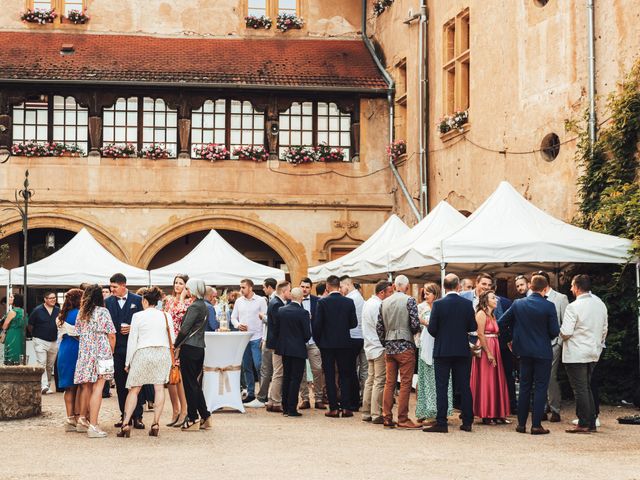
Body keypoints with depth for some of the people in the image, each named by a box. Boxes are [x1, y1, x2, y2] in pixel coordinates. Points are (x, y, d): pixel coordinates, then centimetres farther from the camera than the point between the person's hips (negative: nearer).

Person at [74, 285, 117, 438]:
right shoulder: (103, 312, -5)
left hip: (84, 354, 5)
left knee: (86, 387, 19)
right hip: (101, 354, -5)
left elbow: (78, 335, 11)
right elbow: (111, 335, -5)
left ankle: (82, 417, 30)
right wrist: (111, 352, 8)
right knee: (97, 389, -5)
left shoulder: (81, 313, 8)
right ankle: (93, 426, -9)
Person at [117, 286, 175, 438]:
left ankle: (125, 424, -3)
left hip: (143, 352, -2)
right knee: (159, 388, 2)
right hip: (163, 353, 2)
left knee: (134, 390, 3)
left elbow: (132, 340, 1)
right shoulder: (166, 316, 6)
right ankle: (156, 424, -3)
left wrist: (128, 362, 7)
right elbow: (172, 339, 9)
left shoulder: (138, 316, -1)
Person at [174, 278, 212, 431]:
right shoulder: (204, 306, 14)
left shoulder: (194, 307, -14)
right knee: (197, 384, 14)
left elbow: (184, 329, -18)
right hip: (200, 348, 9)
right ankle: (205, 417, 14)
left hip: (189, 348, -9)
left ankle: (193, 420, 2)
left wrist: (177, 345, -6)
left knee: (190, 384, -2)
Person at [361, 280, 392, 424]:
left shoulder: (368, 303, 15)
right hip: (379, 347, -10)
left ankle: (366, 413, 16)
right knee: (379, 381, -6)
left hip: (370, 347, 10)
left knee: (370, 380, 13)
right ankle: (376, 415, -5)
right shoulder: (378, 305, -16)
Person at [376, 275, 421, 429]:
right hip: (405, 346, -6)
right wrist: (413, 332, 8)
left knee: (389, 383, 9)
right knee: (405, 384, -2)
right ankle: (402, 419, -3)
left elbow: (379, 326, 9)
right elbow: (415, 324, -14)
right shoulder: (409, 300, -8)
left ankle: (387, 418, 10)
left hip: (389, 347, 6)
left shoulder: (384, 302, 9)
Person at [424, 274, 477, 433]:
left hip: (442, 350, -2)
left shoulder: (438, 304, -10)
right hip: (462, 350, 2)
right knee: (464, 387, 9)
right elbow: (473, 327, 2)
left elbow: (431, 329, -10)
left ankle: (441, 423, -2)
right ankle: (467, 422, 12)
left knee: (441, 387, 1)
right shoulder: (467, 304, -3)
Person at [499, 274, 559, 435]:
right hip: (543, 352, -3)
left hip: (524, 352, 3)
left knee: (524, 387, 13)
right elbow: (555, 331, -12)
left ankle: (521, 423, 15)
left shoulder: (518, 304, -4)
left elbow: (501, 323, 1)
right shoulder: (548, 306, -14)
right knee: (540, 388, 3)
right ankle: (536, 425, 1)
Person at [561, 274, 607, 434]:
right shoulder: (600, 304, 5)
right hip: (594, 353, 7)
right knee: (587, 388, 16)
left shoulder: (573, 307, -17)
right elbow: (604, 329, 13)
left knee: (580, 389, 0)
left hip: (576, 355, -7)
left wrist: (561, 333, 2)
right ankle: (591, 423, 17)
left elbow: (566, 332, -20)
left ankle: (584, 424, 2)